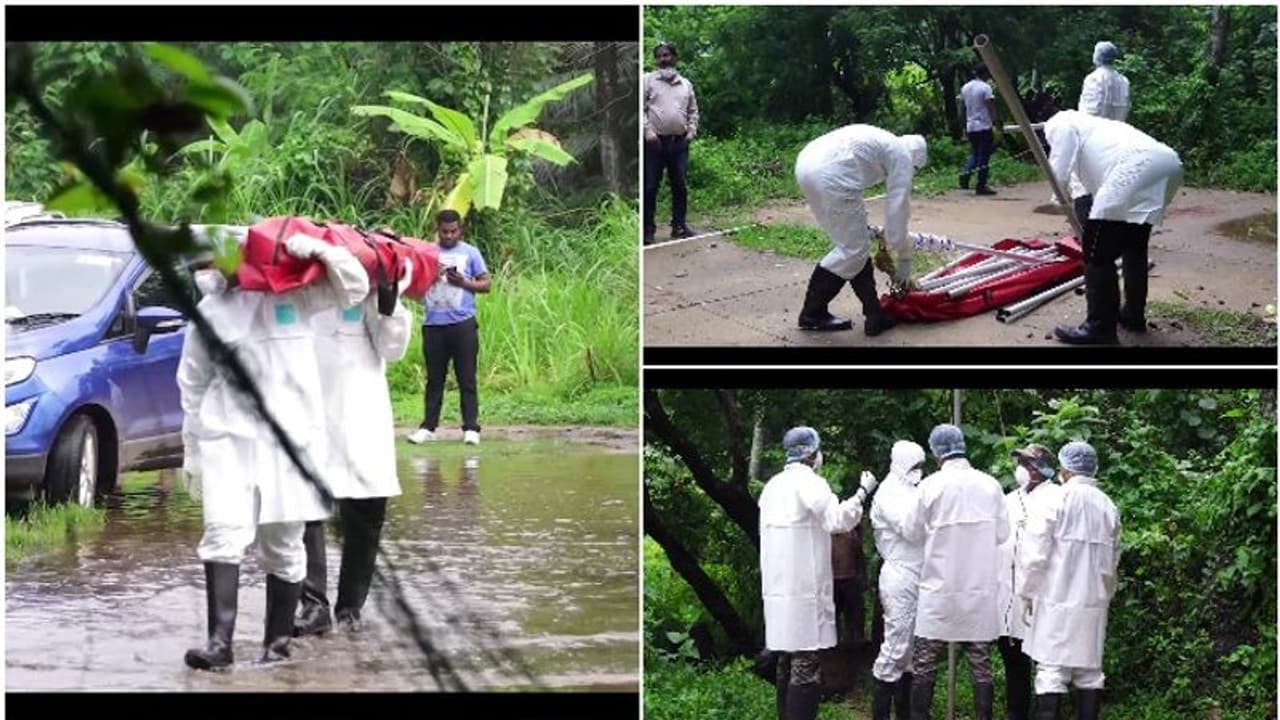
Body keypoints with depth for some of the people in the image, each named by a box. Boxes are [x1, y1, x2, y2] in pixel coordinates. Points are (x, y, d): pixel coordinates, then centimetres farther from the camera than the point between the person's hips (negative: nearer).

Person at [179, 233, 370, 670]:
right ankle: (220, 642, -19)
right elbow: (192, 384, 13)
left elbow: (354, 287, 0)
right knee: (223, 534, -15)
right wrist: (192, 449, 13)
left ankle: (278, 643, 16)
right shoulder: (209, 312, 7)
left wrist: (319, 251, -14)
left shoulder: (293, 295, 4)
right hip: (228, 436, 0)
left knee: (283, 545, 5)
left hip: (289, 435, 0)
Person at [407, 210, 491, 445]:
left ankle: (471, 428, 0)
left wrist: (463, 282, -10)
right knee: (434, 379, 7)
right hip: (433, 324, 2)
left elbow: (486, 284, 6)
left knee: (466, 379, -1)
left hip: (463, 323, -2)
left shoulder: (470, 253, 8)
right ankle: (428, 426, 11)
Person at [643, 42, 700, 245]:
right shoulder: (648, 81, 3)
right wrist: (648, 131, -12)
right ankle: (648, 228, 0)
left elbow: (693, 111, 20)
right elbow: (640, 108, -3)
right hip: (655, 142, -4)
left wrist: (691, 131, 6)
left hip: (679, 142, 4)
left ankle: (679, 226, 13)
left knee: (680, 186, 5)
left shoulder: (685, 84, 15)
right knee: (650, 186, -3)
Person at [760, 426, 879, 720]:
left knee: (786, 663, 11)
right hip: (804, 587, -8)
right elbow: (838, 519, -20)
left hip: (777, 586, 8)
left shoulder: (773, 486, 15)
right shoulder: (810, 483, -10)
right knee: (806, 666, -8)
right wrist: (863, 492, -10)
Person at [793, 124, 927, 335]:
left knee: (854, 242, 18)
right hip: (829, 173, -9)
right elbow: (897, 208, 8)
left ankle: (874, 314, 22)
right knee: (853, 248, 6)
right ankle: (812, 314, 15)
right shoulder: (903, 155, 12)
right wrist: (904, 259, 15)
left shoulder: (881, 143, 35)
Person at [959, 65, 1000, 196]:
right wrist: (995, 124, -15)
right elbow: (990, 107, -17)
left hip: (970, 127, 6)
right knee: (984, 157, -1)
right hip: (984, 126, -6)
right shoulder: (985, 88, -11)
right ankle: (981, 186, 0)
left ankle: (966, 174, -2)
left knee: (974, 154, 20)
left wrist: (964, 126, 20)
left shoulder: (965, 88, 9)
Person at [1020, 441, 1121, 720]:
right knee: (1089, 670, 9)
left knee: (1051, 669, -5)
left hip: (1057, 599, -5)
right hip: (1093, 601, 5)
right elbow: (1112, 559, 13)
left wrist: (1029, 593, 2)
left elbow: (1037, 553, -9)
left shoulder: (1056, 500, -9)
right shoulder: (1108, 506, 7)